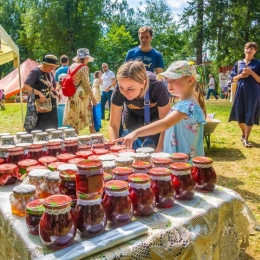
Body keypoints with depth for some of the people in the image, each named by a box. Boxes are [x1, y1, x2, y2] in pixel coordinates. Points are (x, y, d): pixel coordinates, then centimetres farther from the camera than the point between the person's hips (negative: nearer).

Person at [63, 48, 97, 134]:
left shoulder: (71, 66, 12)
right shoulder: (84, 67, -10)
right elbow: (86, 85, -14)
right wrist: (93, 98, -9)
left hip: (72, 96, 8)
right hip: (82, 95, -7)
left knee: (74, 121, 12)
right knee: (90, 119, 2)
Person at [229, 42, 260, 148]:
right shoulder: (238, 63, 10)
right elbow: (233, 79, 10)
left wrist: (251, 72, -17)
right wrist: (240, 75, -8)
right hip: (240, 92, 3)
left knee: (250, 116, -3)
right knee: (239, 115, 6)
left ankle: (246, 139, 8)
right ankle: (244, 134, 30)